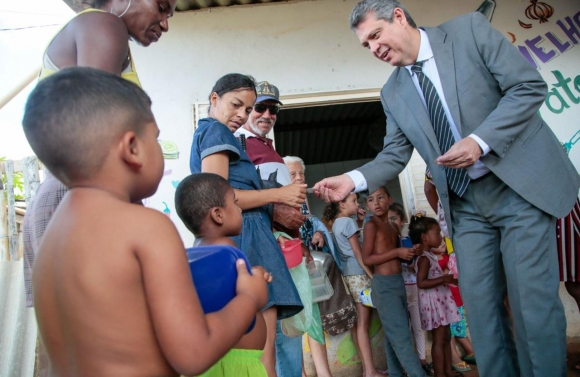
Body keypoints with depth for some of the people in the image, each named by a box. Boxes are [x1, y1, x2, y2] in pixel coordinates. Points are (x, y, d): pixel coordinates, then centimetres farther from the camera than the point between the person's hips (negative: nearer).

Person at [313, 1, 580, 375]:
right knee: (481, 307, 3)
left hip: (521, 185, -4)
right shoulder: (393, 93, 9)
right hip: (466, 204, 4)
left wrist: (480, 141, -20)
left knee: (533, 300, -4)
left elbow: (530, 86, -8)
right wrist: (353, 180, -12)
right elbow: (394, 154, 6)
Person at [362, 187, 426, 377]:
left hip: (398, 282, 8)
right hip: (384, 284, -8)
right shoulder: (371, 225, -9)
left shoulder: (393, 227, 14)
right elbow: (367, 259, -16)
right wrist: (397, 252, -17)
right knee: (401, 336, -6)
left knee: (394, 335, 14)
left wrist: (410, 252, 0)